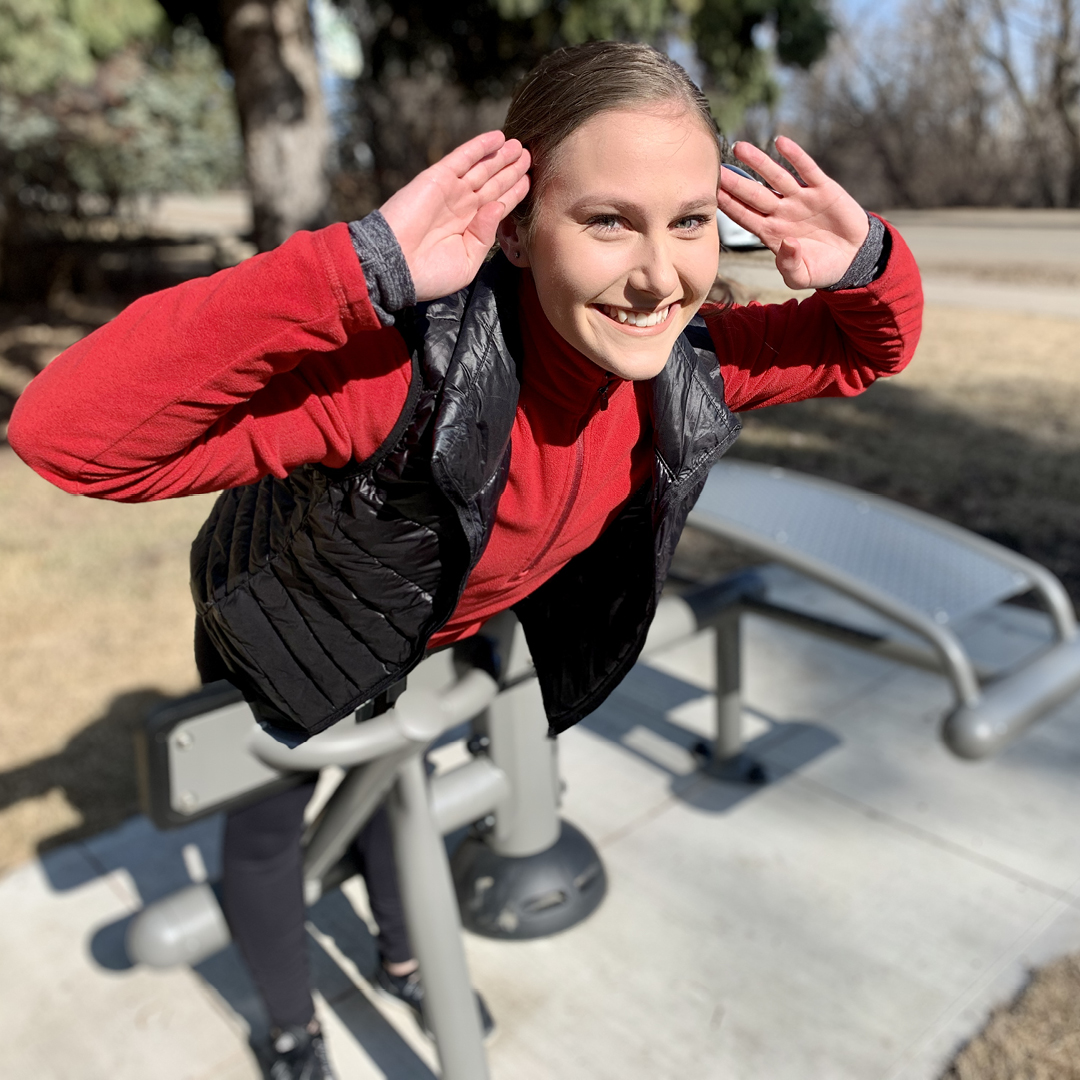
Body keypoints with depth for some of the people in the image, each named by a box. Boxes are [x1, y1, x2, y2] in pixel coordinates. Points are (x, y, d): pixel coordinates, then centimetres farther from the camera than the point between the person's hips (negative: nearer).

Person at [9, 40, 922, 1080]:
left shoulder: (685, 363, -24)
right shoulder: (415, 366, -43)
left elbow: (866, 350, -6)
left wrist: (866, 261, -30)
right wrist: (360, 267, -56)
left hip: (451, 637, 5)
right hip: (282, 636, -4)